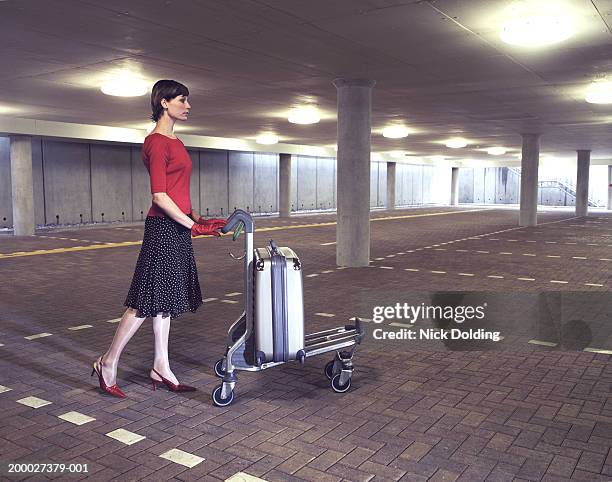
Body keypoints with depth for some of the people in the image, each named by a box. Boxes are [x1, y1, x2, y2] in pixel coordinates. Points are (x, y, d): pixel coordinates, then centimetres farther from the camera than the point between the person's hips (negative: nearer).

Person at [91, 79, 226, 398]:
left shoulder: (174, 141, 17)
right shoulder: (157, 142, -12)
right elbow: (159, 196, -18)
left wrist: (196, 219, 14)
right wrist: (193, 225, -17)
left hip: (177, 228, 10)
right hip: (163, 228, -10)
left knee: (165, 299, 12)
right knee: (149, 299, -3)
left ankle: (160, 368, 20)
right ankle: (108, 363, 11)